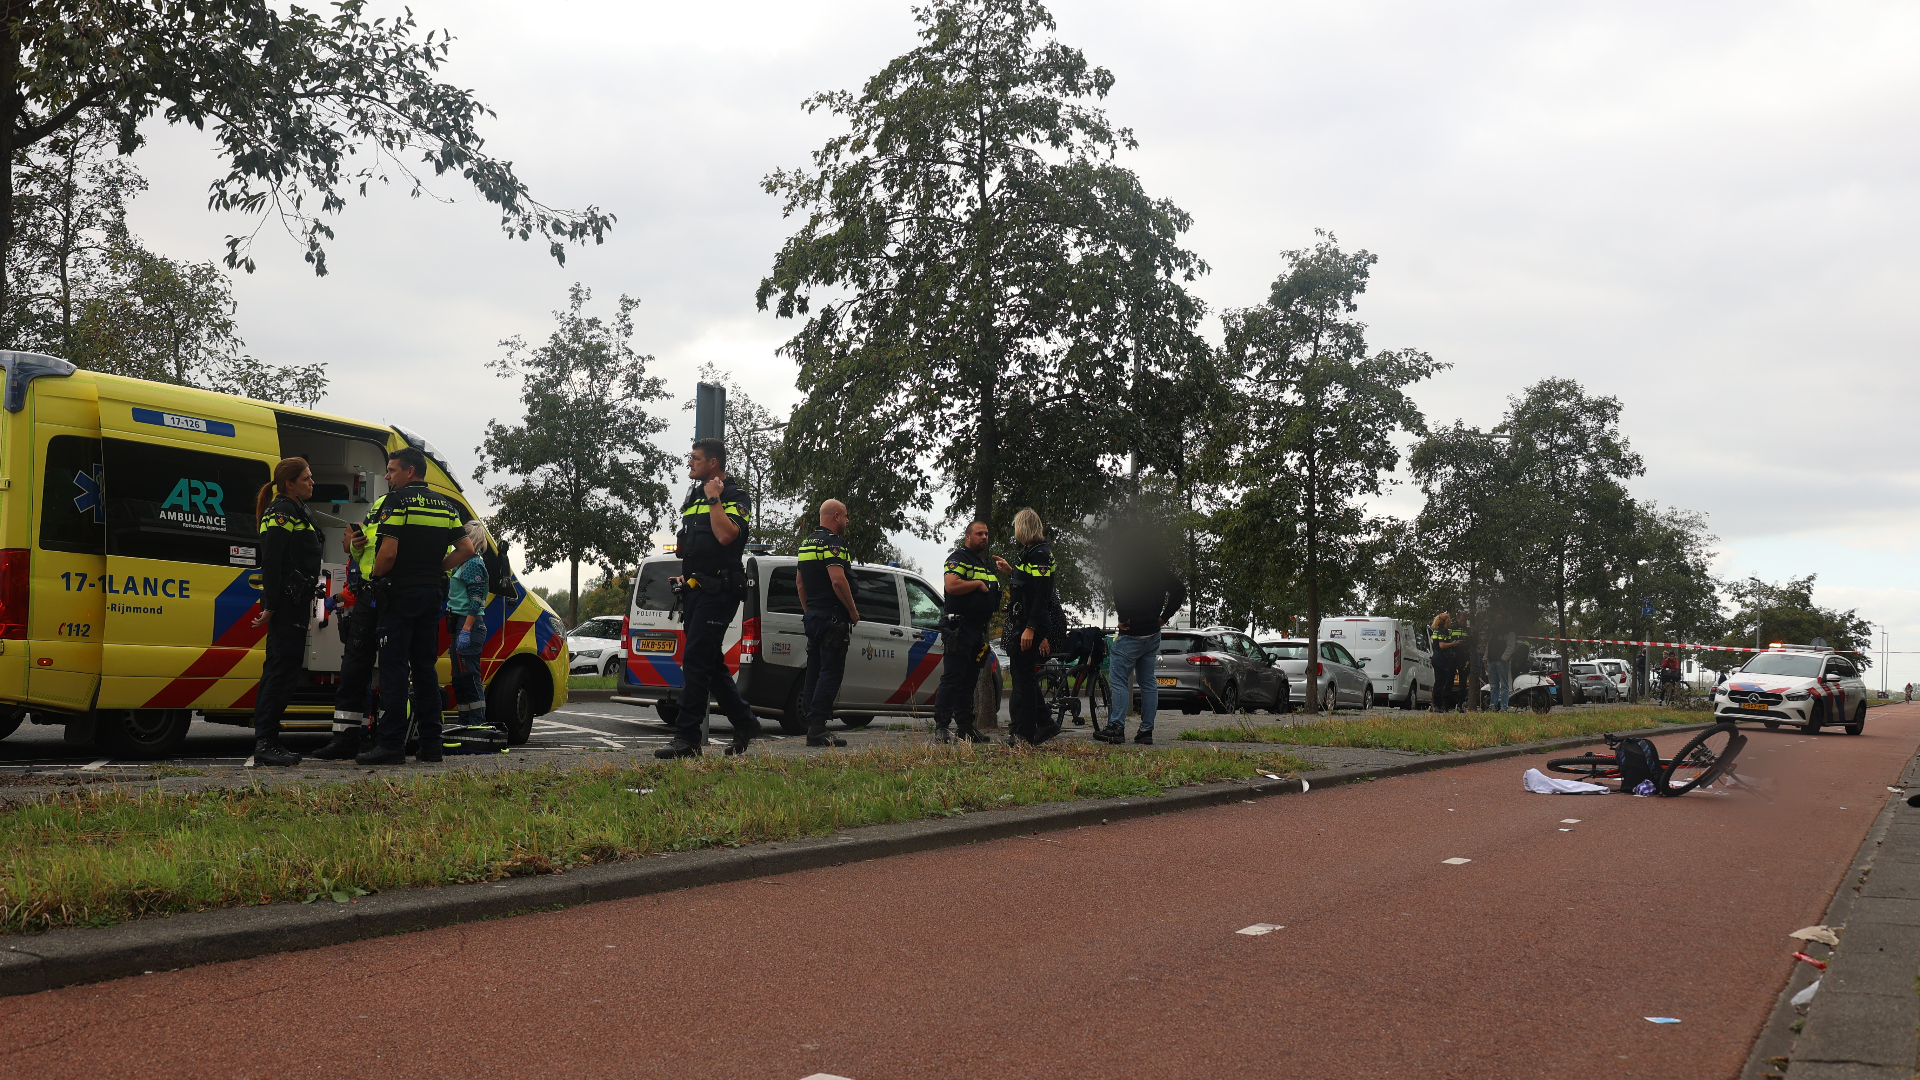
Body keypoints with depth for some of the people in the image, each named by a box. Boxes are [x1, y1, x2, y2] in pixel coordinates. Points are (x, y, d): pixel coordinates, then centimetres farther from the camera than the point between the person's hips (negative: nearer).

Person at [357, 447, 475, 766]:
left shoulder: (396, 501, -8)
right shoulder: (446, 505, 13)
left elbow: (388, 552, -17)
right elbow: (467, 549, 10)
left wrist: (376, 578, -1)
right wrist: (435, 569, 13)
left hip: (400, 592, -7)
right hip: (432, 593, 7)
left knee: (394, 668, -5)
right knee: (425, 668, 11)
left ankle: (391, 743, -7)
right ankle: (431, 743, 11)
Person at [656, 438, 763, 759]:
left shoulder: (734, 496, -5)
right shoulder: (693, 498, 21)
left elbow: (726, 535, -23)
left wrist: (714, 499, -15)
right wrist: (684, 576, 19)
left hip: (717, 591, -9)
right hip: (693, 589, 9)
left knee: (696, 661, -14)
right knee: (711, 663, 11)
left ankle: (688, 737, -13)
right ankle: (745, 722, 23)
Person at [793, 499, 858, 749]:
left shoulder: (806, 544, 18)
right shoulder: (832, 543, -12)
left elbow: (800, 582, 24)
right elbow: (838, 580, -23)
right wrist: (853, 611, -14)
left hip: (812, 615, 10)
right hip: (832, 618, -10)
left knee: (814, 672, 11)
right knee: (831, 672, -10)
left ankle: (812, 727, 13)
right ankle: (817, 729, -15)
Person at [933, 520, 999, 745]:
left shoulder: (987, 564, 23)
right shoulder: (958, 558, -5)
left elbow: (993, 595, 35)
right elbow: (952, 585, -22)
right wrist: (978, 584, -12)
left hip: (979, 629, 9)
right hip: (958, 627, -9)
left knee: (969, 680, 10)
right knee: (952, 678, -10)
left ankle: (965, 726, 14)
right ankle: (940, 726, -9)